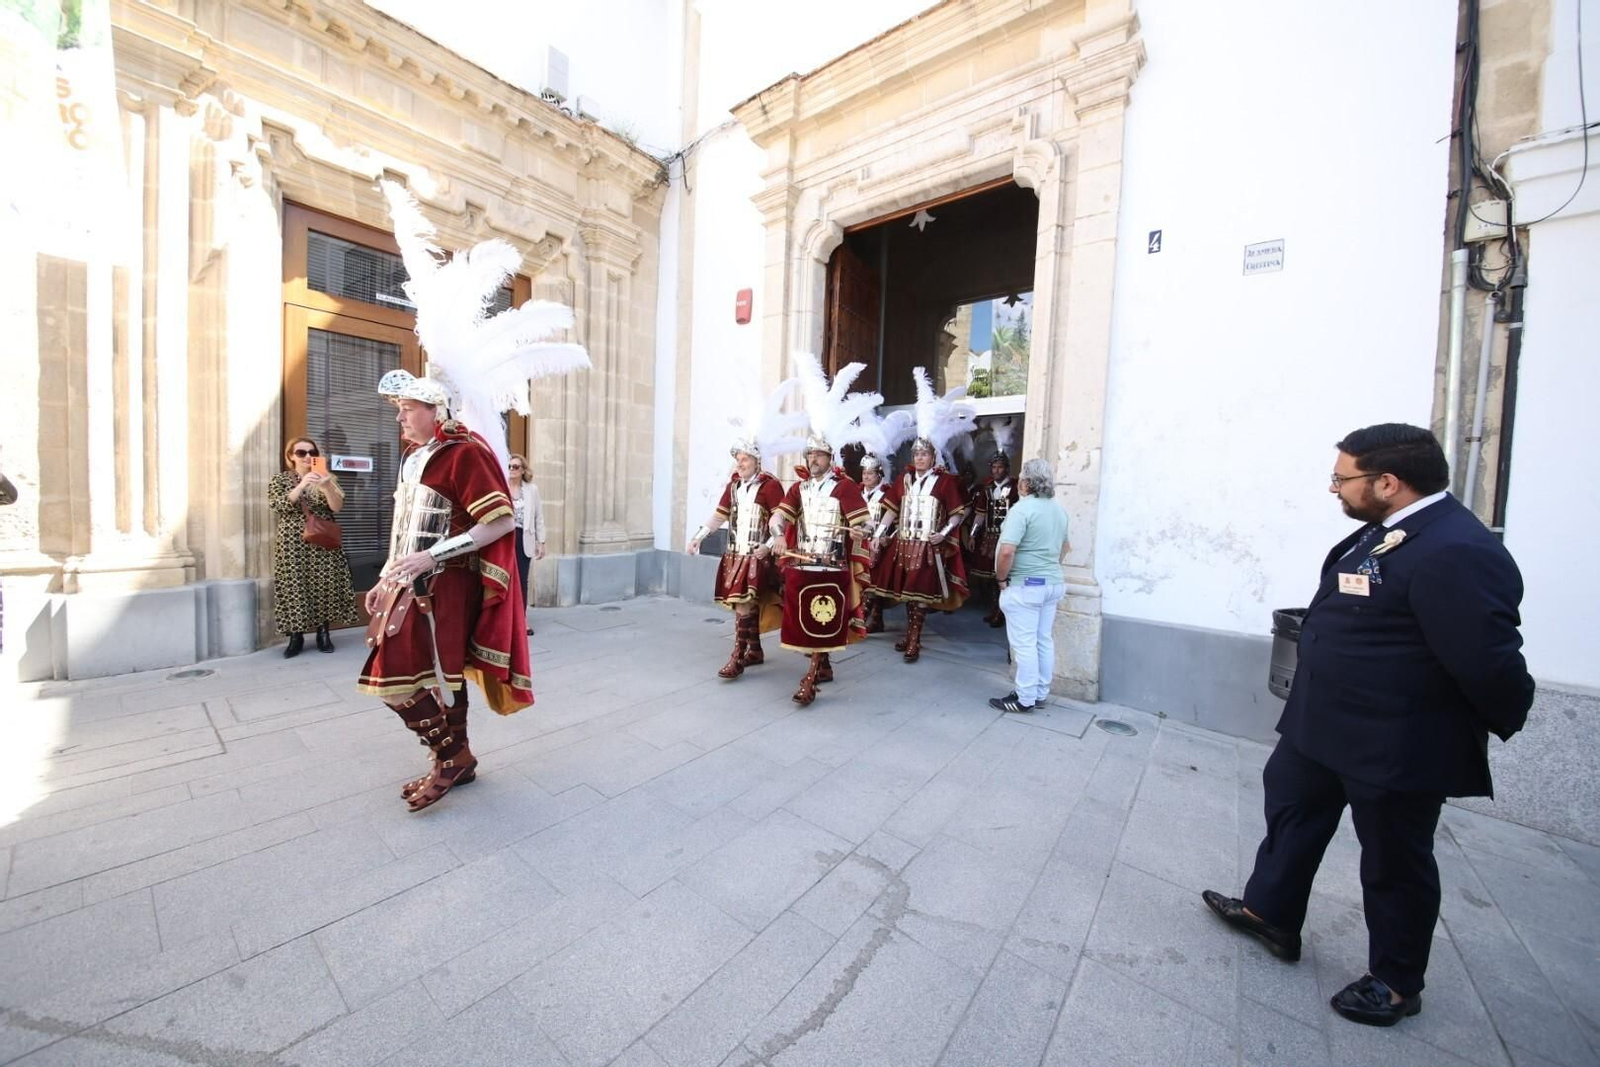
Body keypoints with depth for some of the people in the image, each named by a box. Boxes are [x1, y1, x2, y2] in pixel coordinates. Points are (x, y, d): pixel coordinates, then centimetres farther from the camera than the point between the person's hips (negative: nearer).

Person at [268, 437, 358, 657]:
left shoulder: (327, 478, 7)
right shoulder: (279, 479, 6)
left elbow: (337, 507, -5)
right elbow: (279, 506, -11)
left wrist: (326, 486, -23)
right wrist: (302, 485, -23)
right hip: (293, 544, 0)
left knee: (324, 586, 1)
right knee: (294, 587, -2)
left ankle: (323, 633, 12)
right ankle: (296, 636, 8)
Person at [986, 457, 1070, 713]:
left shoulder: (1022, 508, -18)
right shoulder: (1059, 510, 11)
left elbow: (1006, 551, -26)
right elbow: (1064, 547, 23)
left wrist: (1001, 578, -13)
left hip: (1025, 586, -9)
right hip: (1053, 584, 9)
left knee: (1024, 643, 0)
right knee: (1044, 641, 14)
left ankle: (1025, 699, 9)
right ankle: (1040, 694, 25)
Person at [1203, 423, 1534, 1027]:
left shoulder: (1454, 552, -26)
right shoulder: (1386, 532, 4)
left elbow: (1489, 662, -23)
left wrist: (1503, 725, -5)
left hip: (1395, 748, -9)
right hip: (1326, 727, 9)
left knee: (1394, 862, 13)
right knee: (1290, 808, 21)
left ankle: (1396, 982, 37)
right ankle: (1269, 913, 42)